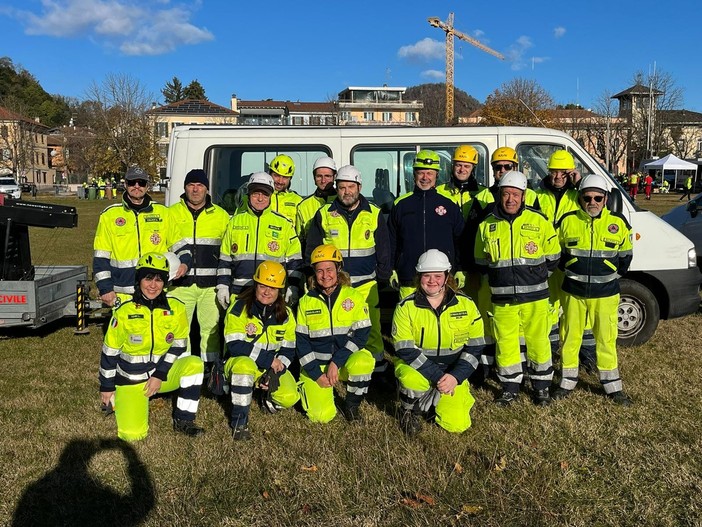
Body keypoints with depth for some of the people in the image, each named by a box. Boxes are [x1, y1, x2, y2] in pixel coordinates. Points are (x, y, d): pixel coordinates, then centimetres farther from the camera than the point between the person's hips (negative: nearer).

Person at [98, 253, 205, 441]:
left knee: (194, 364, -27)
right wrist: (107, 387, 0)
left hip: (163, 372, 2)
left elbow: (178, 345, -4)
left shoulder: (176, 308, -9)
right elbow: (110, 351, -4)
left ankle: (183, 421, -12)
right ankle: (117, 399, 21)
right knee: (133, 434, -12)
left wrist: (160, 376, -13)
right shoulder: (124, 312, -13)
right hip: (131, 378, -2)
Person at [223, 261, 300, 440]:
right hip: (239, 362, -3)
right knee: (244, 365, -40)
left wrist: (275, 372, -17)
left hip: (273, 366, 4)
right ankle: (239, 421, -22)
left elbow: (289, 349, 0)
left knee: (289, 397, -21)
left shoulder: (286, 314, -2)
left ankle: (267, 399, 17)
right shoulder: (239, 308, -16)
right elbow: (235, 346, -23)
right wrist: (269, 360, -24)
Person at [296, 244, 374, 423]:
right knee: (322, 415, -16)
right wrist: (316, 374, -10)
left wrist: (336, 363, -19)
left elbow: (361, 334, -10)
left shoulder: (354, 297, -4)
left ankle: (352, 405, -7)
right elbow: (301, 340, 0)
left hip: (346, 361, 0)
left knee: (364, 361, -34)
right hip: (315, 365, 0)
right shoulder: (306, 301, 1)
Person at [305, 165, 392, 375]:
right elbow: (312, 251, 11)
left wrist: (383, 278, 9)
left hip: (366, 284, 0)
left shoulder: (374, 215, 5)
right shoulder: (324, 215, 4)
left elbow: (383, 251, 12)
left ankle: (377, 358, 20)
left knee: (371, 327, 3)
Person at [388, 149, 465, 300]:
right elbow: (391, 241, 13)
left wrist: (460, 271, 7)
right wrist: (391, 270, 7)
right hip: (409, 279, 1)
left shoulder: (449, 204, 9)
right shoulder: (401, 204, 10)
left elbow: (460, 240, 11)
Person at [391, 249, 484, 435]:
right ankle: (410, 411, -1)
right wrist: (438, 376, -26)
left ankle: (434, 397, 21)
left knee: (457, 424, -11)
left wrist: (455, 377, -17)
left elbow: (475, 347, -3)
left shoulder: (466, 305, -5)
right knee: (412, 380, -36)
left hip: (452, 373, 2)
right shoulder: (406, 307, -11)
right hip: (416, 368, -2)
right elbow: (405, 349, -18)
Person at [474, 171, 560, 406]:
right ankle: (510, 387, 23)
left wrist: (535, 278, 6)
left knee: (538, 340, 7)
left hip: (534, 296, -1)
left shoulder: (539, 222, -2)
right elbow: (481, 262, 14)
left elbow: (552, 257, 7)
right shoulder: (487, 225, 3)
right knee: (505, 342, 7)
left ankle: (541, 386, 24)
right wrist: (499, 280, 11)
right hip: (502, 298, 1)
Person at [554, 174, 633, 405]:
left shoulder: (618, 223, -3)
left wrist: (614, 275, 4)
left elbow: (625, 255, 10)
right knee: (570, 337, 9)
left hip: (606, 294, 0)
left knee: (607, 339, 8)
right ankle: (568, 382, 24)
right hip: (573, 292, 1)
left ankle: (612, 386, 22)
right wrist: (569, 271, 5)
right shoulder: (568, 221, -4)